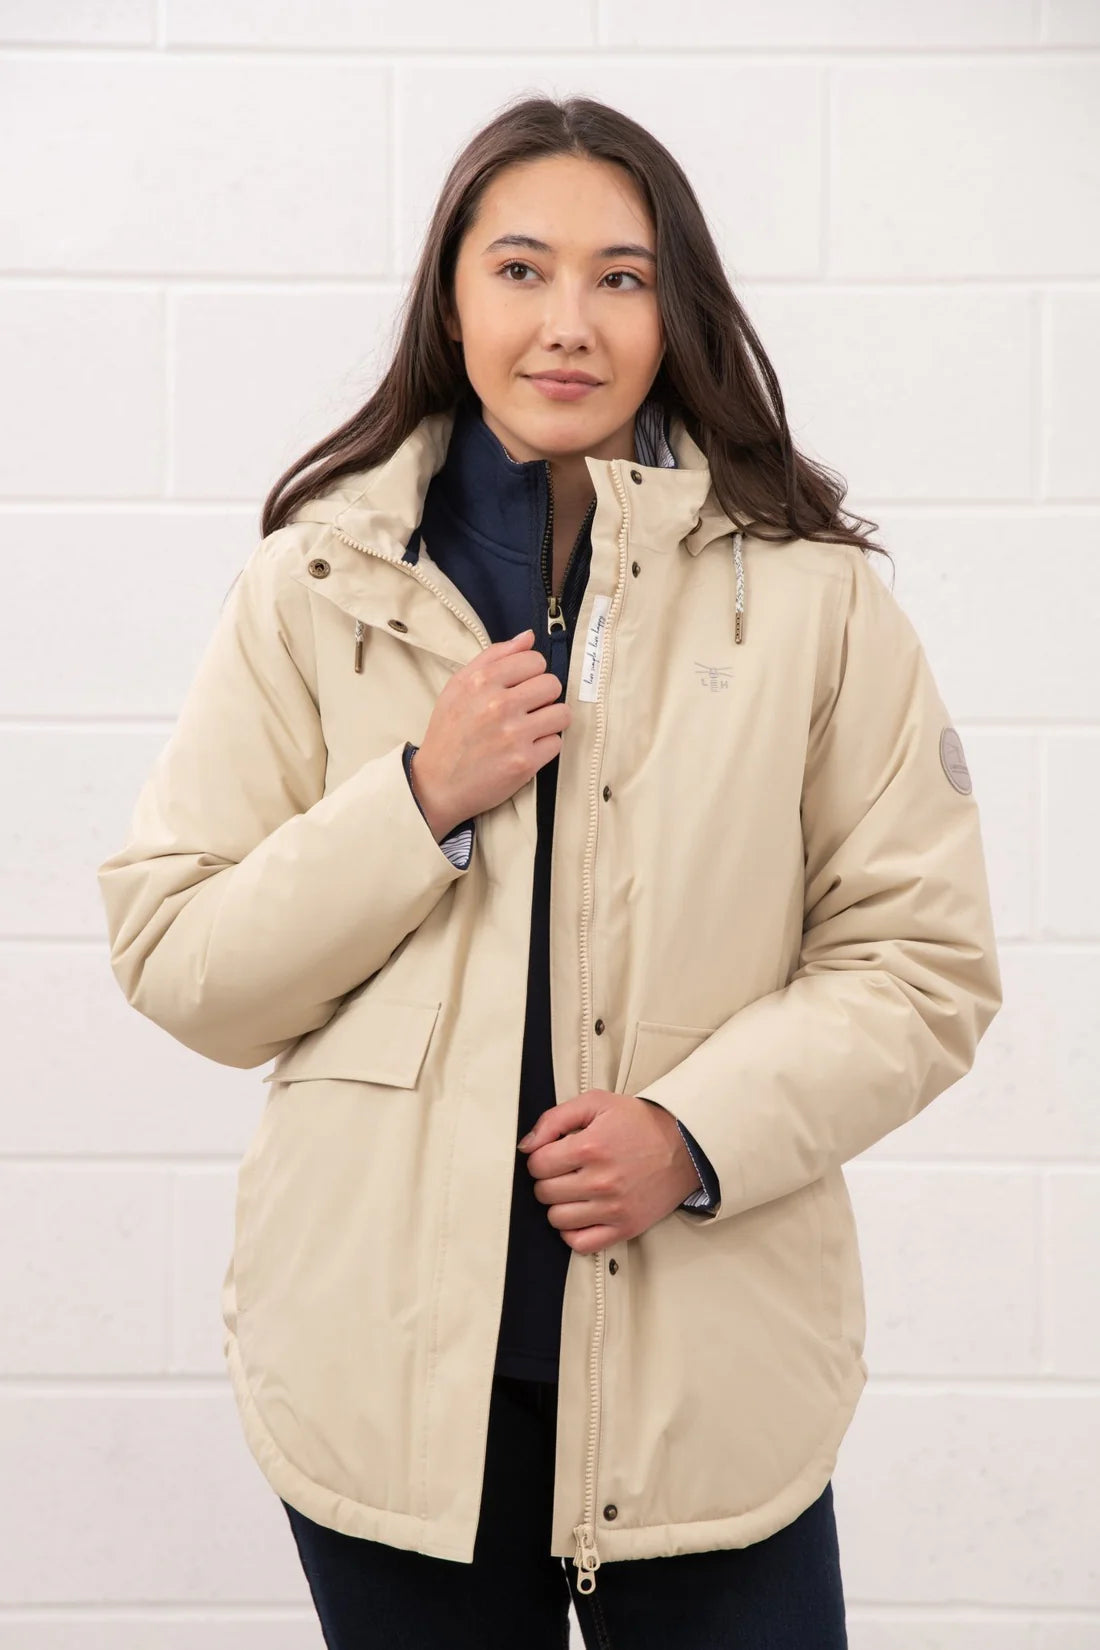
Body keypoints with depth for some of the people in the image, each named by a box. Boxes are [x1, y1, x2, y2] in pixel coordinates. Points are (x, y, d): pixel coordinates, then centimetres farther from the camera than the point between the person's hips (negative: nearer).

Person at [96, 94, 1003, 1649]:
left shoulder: (812, 596, -1)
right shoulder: (314, 586, 2)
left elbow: (922, 962, 0)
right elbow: (176, 966, 0)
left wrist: (700, 1131, -15)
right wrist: (422, 802, -13)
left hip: (710, 1362, 0)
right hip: (392, 1351, 1)